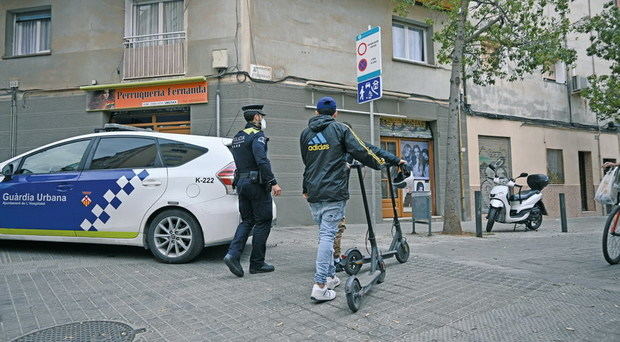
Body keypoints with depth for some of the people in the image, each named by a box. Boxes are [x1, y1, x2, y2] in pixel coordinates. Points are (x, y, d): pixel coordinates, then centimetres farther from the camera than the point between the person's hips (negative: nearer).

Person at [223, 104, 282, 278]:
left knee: (246, 221, 13)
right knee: (263, 222, 1)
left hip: (241, 182, 8)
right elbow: (262, 161, -23)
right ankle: (257, 263, 7)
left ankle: (233, 254, -4)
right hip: (257, 183, -8)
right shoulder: (257, 135, -10)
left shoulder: (237, 137, 17)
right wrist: (273, 183, -24)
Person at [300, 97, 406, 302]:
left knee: (324, 234, 16)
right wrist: (394, 160, 3)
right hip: (333, 192, -5)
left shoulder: (305, 133, 14)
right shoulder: (340, 129, 0)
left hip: (313, 193, 5)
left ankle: (330, 277, 21)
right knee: (327, 235, -8)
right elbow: (362, 151, -6)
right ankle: (320, 286, -12)